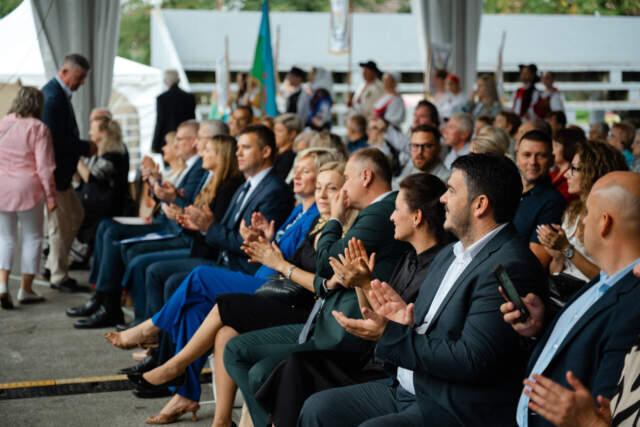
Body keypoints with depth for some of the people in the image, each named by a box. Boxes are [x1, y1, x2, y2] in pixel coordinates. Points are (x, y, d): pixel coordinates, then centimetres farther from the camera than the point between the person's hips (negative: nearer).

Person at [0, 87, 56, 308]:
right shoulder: (39, 129, -9)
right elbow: (45, 167, -12)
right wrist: (51, 195, -4)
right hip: (28, 190, -4)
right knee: (32, 238, 12)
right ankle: (25, 289, 15)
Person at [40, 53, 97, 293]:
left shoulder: (59, 94, 12)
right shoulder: (53, 97, -21)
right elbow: (55, 138, -25)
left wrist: (82, 146, 7)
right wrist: (85, 147, -16)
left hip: (60, 171, 11)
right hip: (52, 172, -11)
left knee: (76, 215, 18)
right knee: (61, 223, 0)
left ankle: (52, 266, 27)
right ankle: (59, 277, 12)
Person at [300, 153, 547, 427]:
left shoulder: (511, 267, -18)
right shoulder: (448, 255, 14)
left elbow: (471, 360, -24)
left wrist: (390, 335, -18)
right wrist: (404, 324, -6)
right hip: (406, 391, 9)